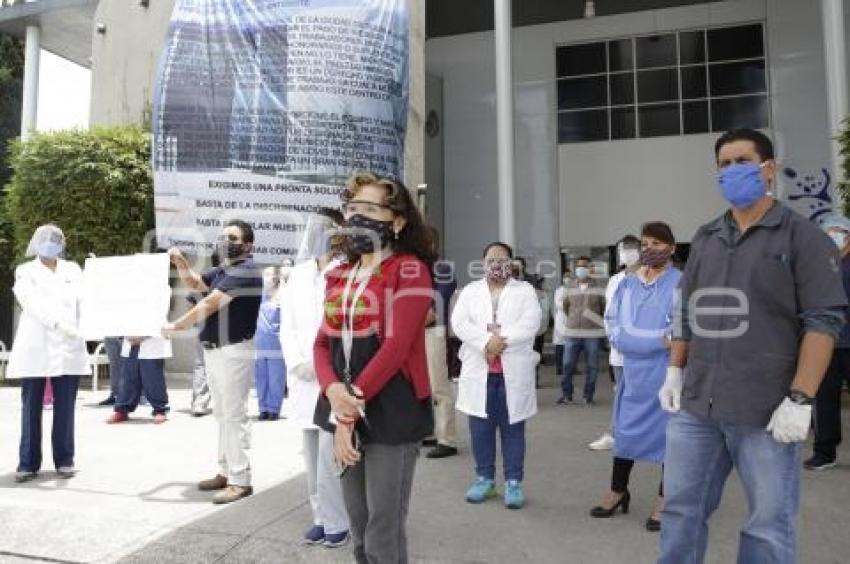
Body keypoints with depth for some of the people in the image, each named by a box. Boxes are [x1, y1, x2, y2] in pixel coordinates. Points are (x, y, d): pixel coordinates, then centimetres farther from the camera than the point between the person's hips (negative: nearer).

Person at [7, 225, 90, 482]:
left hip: (68, 346, 2)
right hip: (35, 348, -2)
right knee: (31, 407, 2)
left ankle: (64, 460, 11)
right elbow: (34, 303, -9)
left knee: (65, 407, 4)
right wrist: (58, 322, -24)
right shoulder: (25, 271, 6)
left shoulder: (72, 269, 15)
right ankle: (28, 463, 10)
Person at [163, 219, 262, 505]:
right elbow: (195, 283, 27)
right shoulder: (222, 270, 15)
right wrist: (180, 262, 9)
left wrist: (175, 327, -10)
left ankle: (240, 480, 1)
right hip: (213, 350, 10)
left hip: (234, 351, -10)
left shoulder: (244, 270, -16)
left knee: (234, 415, -6)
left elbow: (209, 304, -19)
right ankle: (226, 472, 26)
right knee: (222, 414, 15)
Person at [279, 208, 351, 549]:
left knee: (330, 455, -3)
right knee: (313, 454, 13)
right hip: (304, 379, 6)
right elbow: (287, 326, 11)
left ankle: (336, 522, 14)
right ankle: (321, 517, 27)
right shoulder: (297, 274, 12)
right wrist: (297, 364, -2)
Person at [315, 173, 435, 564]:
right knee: (360, 532, 18)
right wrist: (333, 391, -11)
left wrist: (349, 413, -14)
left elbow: (397, 346, -17)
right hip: (348, 415, 7)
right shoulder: (340, 276, 13)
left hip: (392, 416, -6)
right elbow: (323, 342, 9)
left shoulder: (409, 269, -8)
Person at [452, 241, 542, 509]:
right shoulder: (470, 290, 11)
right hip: (478, 370, 2)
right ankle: (484, 478, 22)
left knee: (512, 428, 4)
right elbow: (459, 321, -4)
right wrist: (486, 343, -17)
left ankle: (513, 482, 14)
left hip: (514, 372, -2)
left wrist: (501, 340, -18)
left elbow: (530, 323, -9)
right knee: (480, 427, 8)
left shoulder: (525, 290, 7)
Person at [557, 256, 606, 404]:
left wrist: (600, 323, 9)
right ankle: (566, 394, 16)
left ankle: (588, 395, 18)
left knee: (592, 366, 5)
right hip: (572, 333, 2)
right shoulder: (570, 288, 6)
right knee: (567, 365, 3)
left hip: (593, 334, -2)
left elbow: (606, 309, 5)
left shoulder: (598, 289, -2)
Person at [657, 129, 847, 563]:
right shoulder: (705, 238, 14)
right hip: (695, 405, 5)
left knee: (768, 525, 7)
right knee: (681, 508, 11)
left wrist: (800, 399, -15)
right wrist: (674, 372, 12)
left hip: (765, 410, -4)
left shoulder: (802, 237, -1)